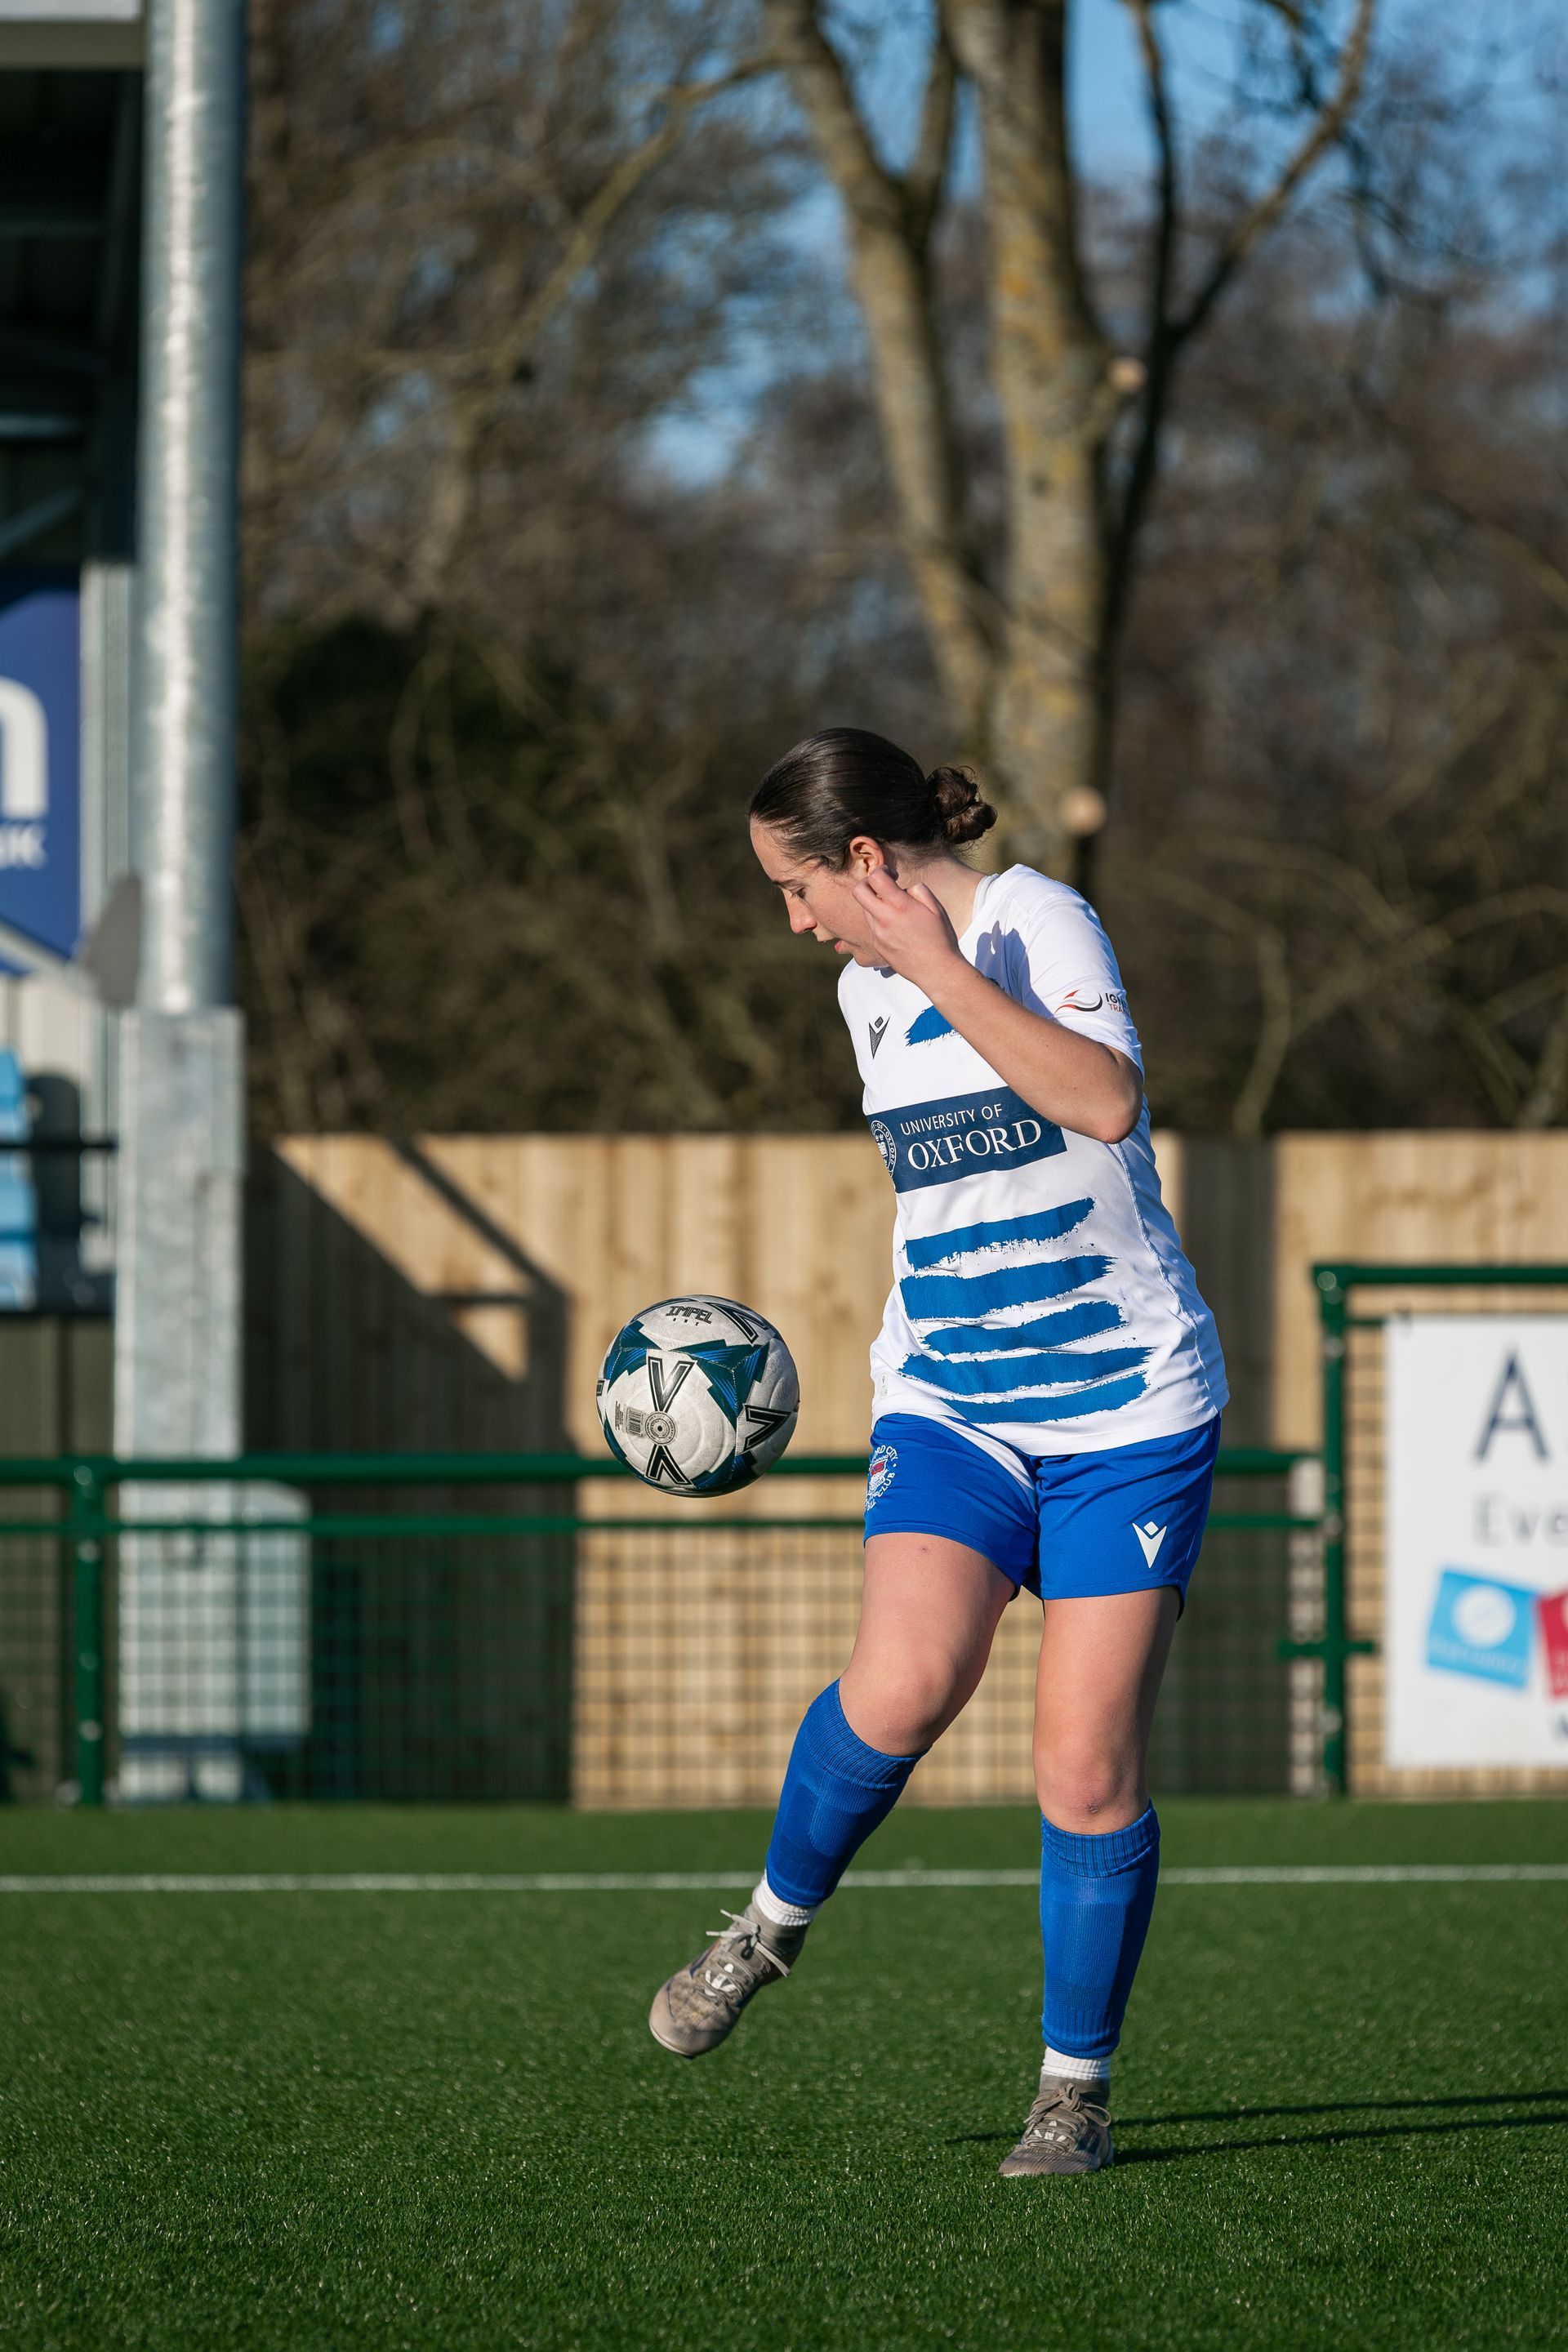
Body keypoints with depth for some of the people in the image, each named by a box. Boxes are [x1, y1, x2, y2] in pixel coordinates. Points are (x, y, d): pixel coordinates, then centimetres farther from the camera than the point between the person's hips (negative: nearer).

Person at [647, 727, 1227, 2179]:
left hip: (1130, 1408, -5)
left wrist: (943, 970, -27)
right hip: (947, 1406, 5)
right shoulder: (868, 993, 11)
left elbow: (1105, 1102, -28)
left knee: (1088, 1770, -6)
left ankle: (1076, 2091, 9)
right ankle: (775, 1920, 4)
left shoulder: (1036, 923, -11)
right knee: (901, 1688, -22)